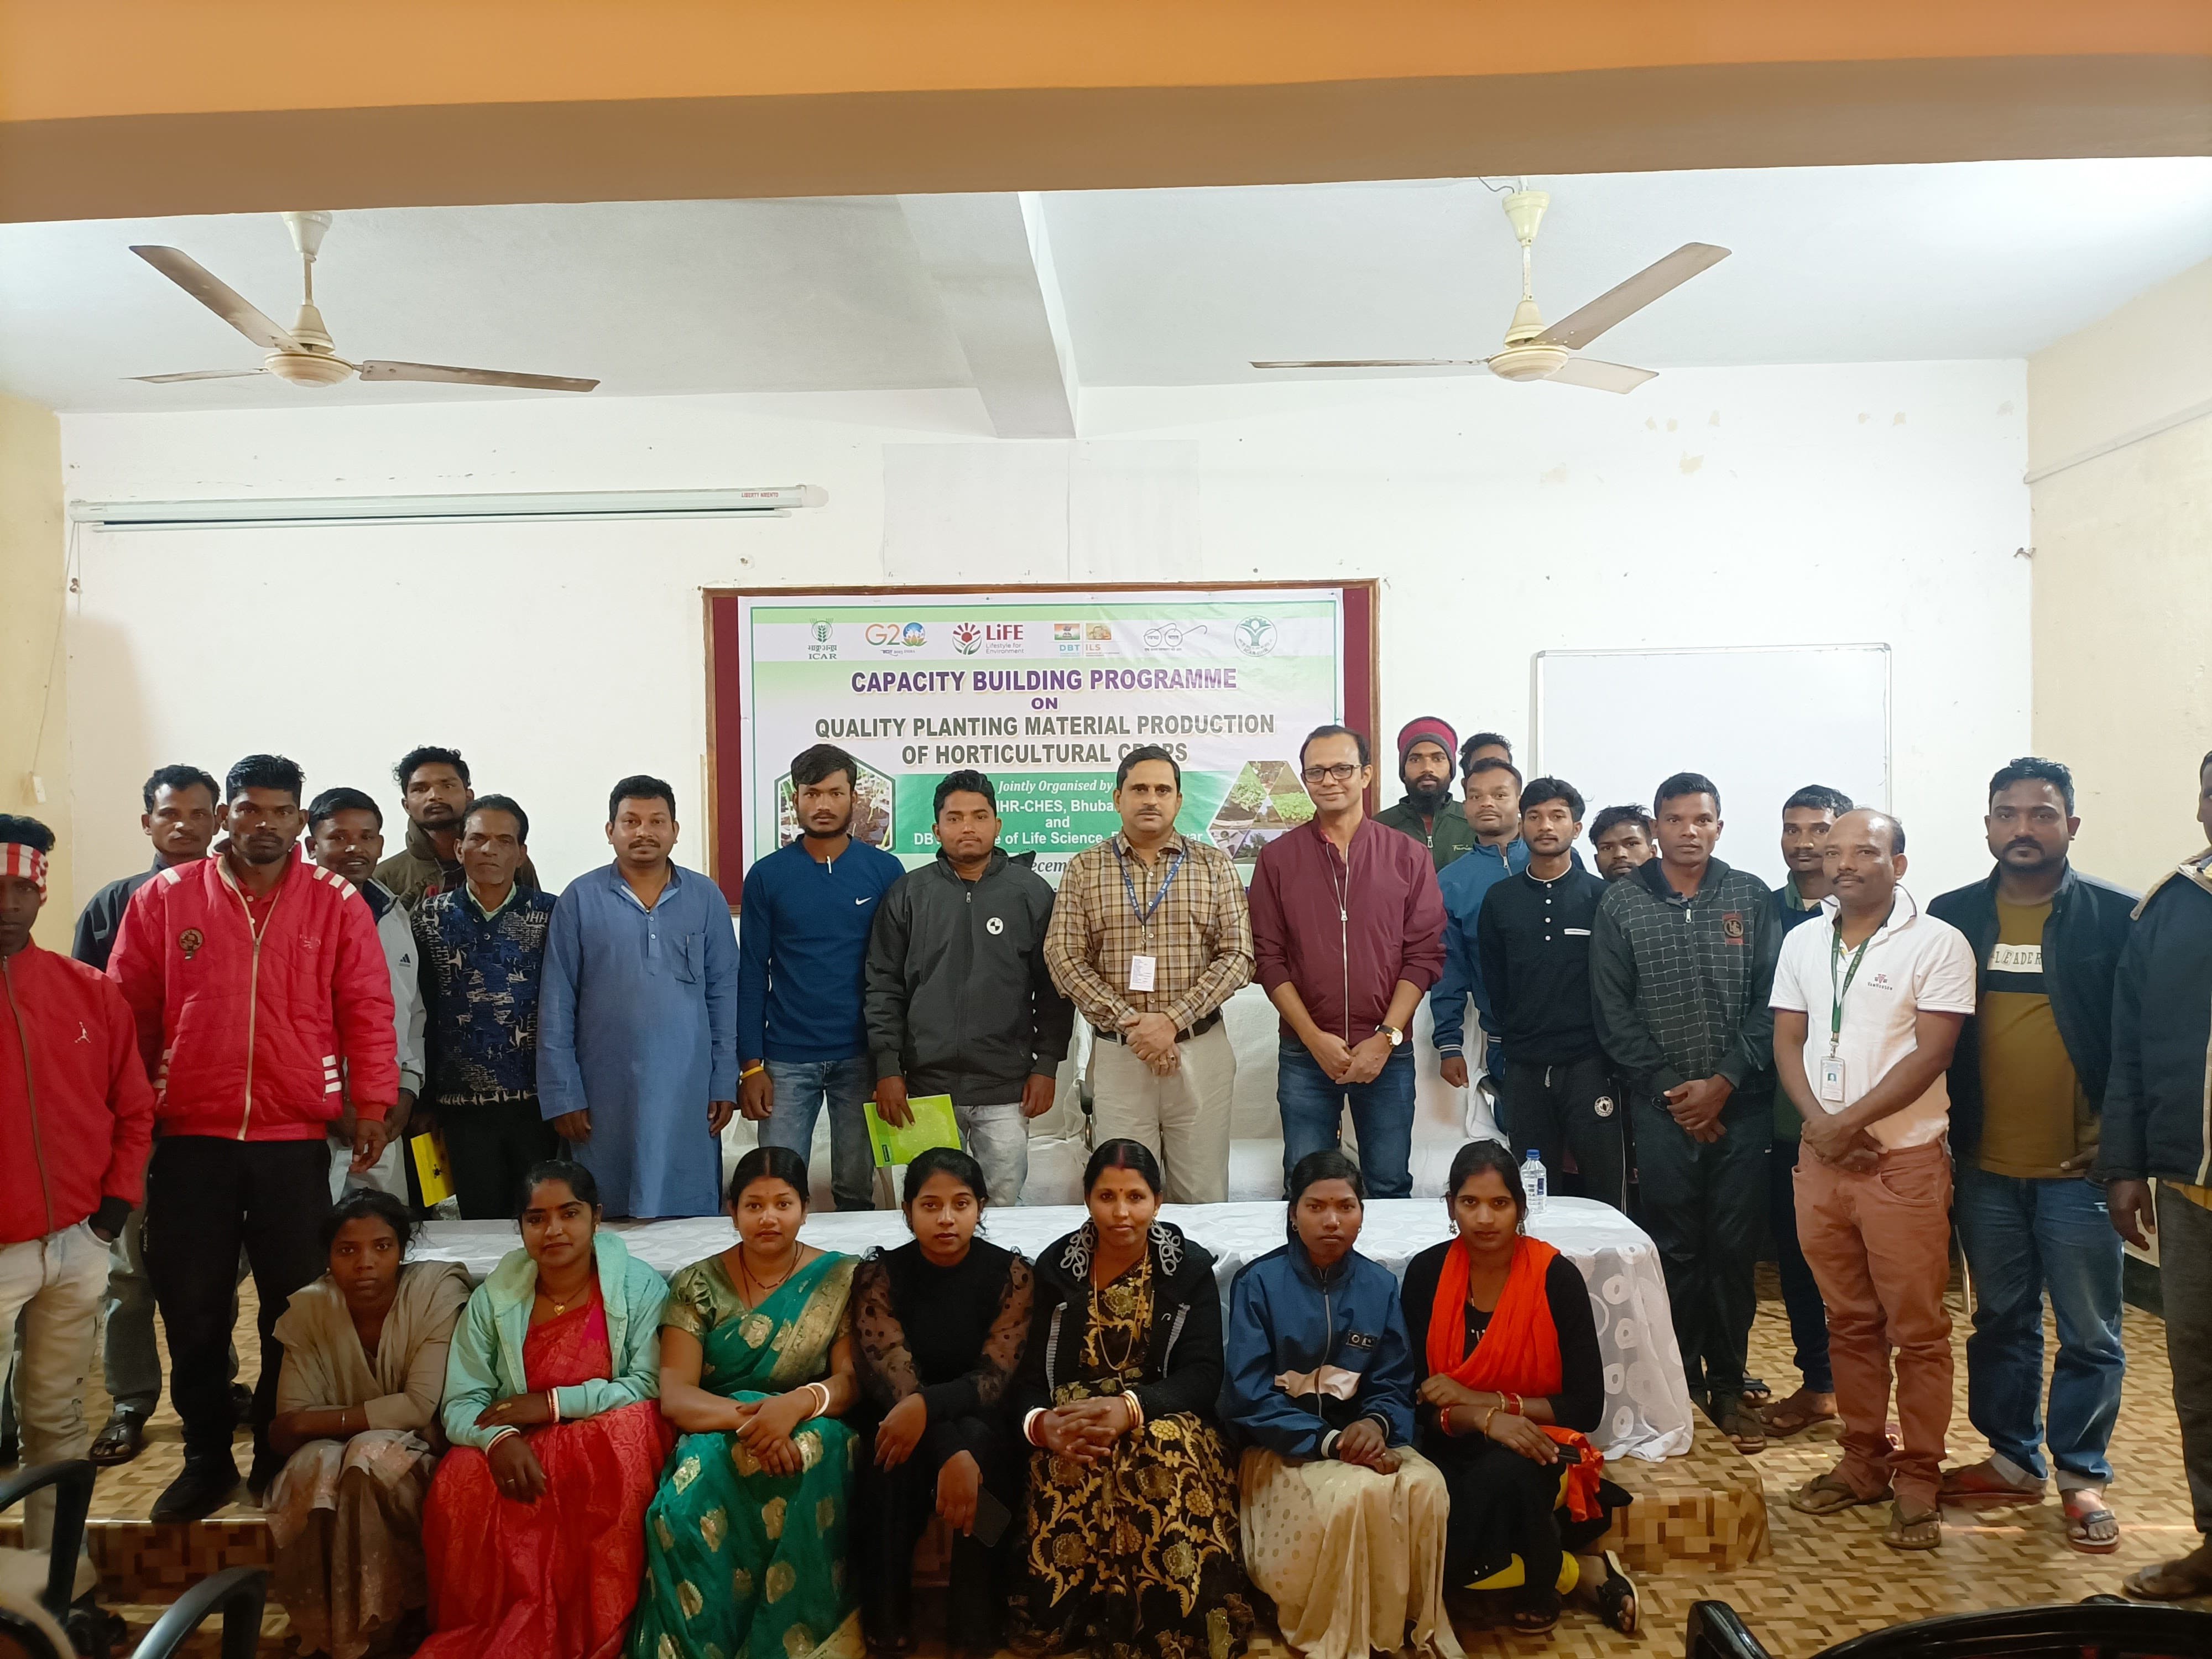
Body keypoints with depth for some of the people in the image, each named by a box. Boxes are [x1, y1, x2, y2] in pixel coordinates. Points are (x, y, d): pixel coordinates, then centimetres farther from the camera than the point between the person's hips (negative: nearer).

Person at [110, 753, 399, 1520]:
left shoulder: (338, 904, 1)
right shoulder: (165, 898, 2)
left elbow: (367, 1012, 0)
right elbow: (127, 1012, 5)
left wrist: (372, 1103, -7)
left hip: (295, 1143, 0)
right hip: (189, 1140, 1)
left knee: (297, 1308, 7)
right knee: (192, 1309, 10)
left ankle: (281, 1459, 24)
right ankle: (206, 1460, 27)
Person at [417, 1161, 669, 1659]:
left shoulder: (638, 1286, -4)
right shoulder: (493, 1298, 3)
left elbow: (653, 1387, -12)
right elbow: (460, 1404, -2)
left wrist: (555, 1404, -18)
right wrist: (498, 1438, -24)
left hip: (607, 1448, -2)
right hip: (522, 1452, 2)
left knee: (631, 1424, -34)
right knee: (463, 1482, -29)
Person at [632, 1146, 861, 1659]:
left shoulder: (840, 1279, 2)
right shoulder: (697, 1285, 2)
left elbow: (851, 1380, -5)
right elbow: (673, 1394, -8)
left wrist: (799, 1403, -28)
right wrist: (746, 1417, -27)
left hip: (808, 1432, 0)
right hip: (716, 1434, 0)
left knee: (818, 1450, -35)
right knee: (694, 1500, -34)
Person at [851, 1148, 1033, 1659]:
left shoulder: (1010, 1273, -8)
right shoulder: (879, 1274, -8)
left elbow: (996, 1377, -15)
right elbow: (894, 1378, -18)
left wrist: (927, 1406, -35)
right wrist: (948, 1453, -34)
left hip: (983, 1428, 0)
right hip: (900, 1422, 0)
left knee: (978, 1441, -33)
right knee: (894, 1459, -33)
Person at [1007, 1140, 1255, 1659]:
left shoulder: (1191, 1267, -1)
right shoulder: (1056, 1265, 2)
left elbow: (1203, 1380, -9)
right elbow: (1028, 1374, -1)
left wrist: (1129, 1408, -28)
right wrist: (1041, 1422, -26)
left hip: (1161, 1420, 0)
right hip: (1071, 1427, 1)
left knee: (1165, 1454, -34)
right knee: (1068, 1471, -33)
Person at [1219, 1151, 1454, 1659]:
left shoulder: (1380, 1285, 5)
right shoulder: (1259, 1282, -7)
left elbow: (1395, 1385, 4)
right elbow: (1248, 1395, -12)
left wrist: (1377, 1424, -20)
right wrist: (1329, 1441, -22)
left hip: (1359, 1437, 4)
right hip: (1281, 1447, -3)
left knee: (1425, 1485, -27)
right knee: (1356, 1492, -33)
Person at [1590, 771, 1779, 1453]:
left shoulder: (1752, 898, 4)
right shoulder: (1622, 904, 2)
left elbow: (1770, 1004, 0)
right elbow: (1613, 1012, 0)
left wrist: (1724, 1082, -8)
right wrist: (1670, 1088, -6)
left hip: (1740, 1103, 1)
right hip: (1662, 1107, -1)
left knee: (1734, 1247, 4)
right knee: (1674, 1246, 5)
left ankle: (1727, 1385, 17)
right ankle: (1679, 1377, 18)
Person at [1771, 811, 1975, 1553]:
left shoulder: (1937, 943, -7)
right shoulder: (1802, 941, 9)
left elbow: (1931, 1053, -12)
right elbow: (1788, 1041, 8)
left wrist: (1850, 1122, -14)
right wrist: (1820, 1123, -7)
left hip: (1904, 1158, -4)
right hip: (1821, 1157, 5)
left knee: (1917, 1328, 1)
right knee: (1849, 1322, 13)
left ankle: (1918, 1479, 13)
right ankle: (1864, 1460, 24)